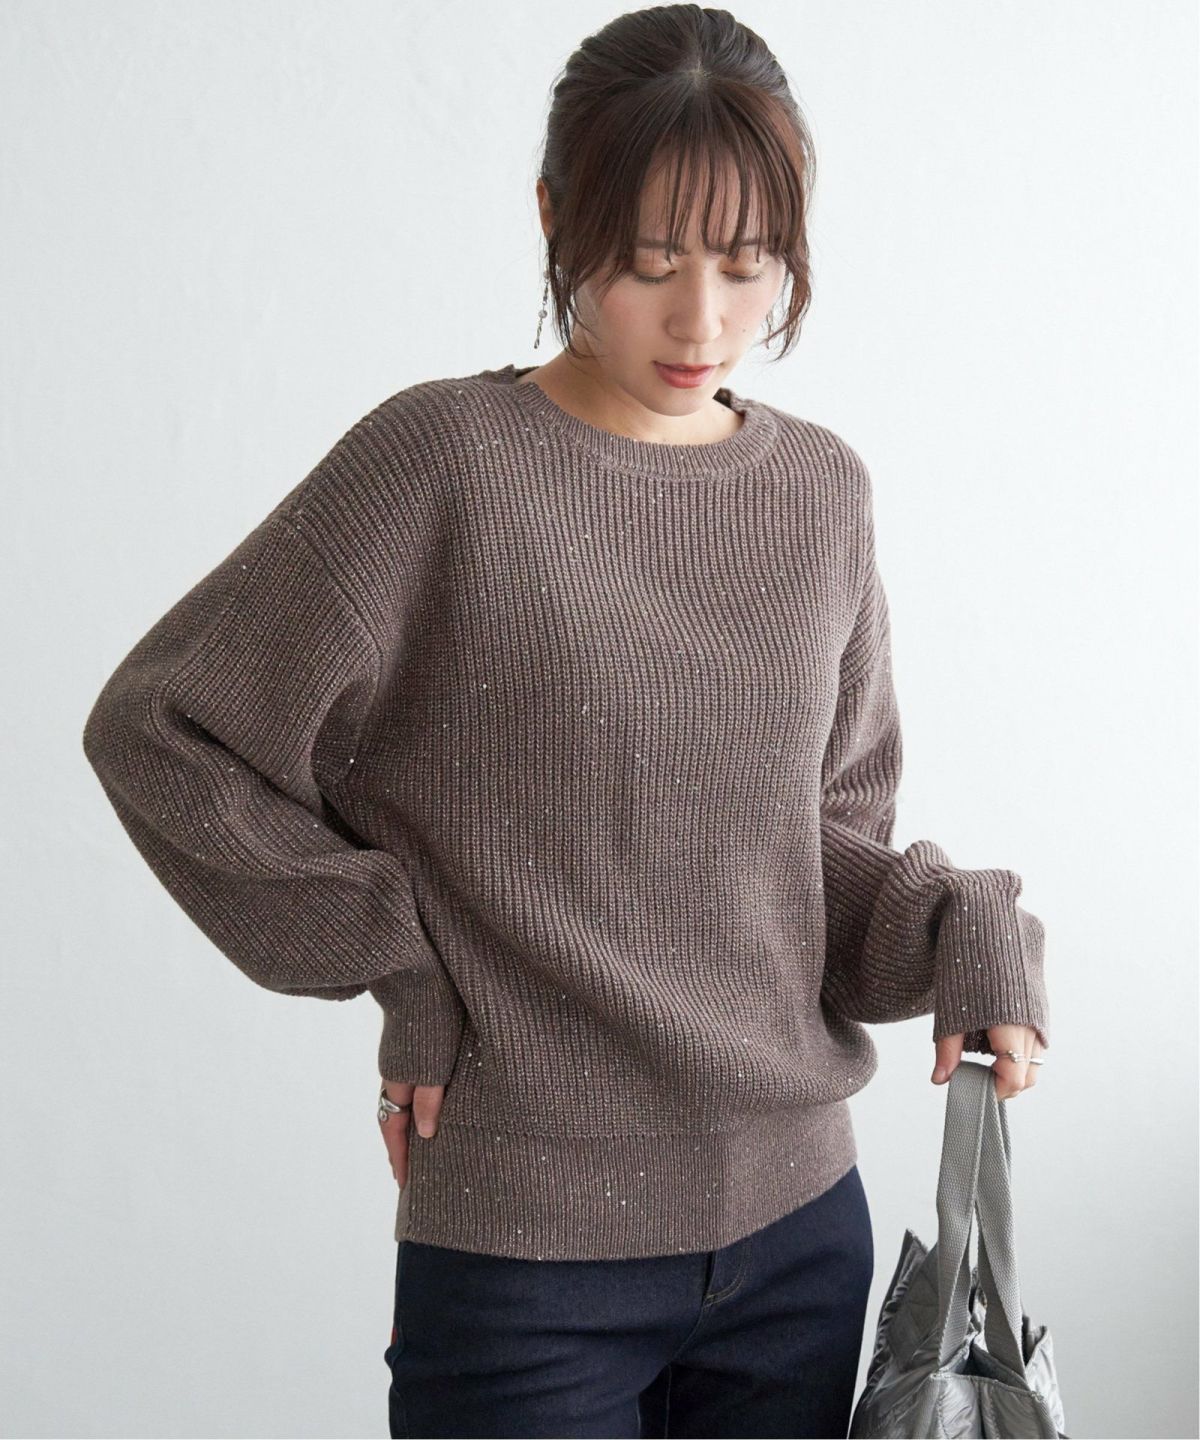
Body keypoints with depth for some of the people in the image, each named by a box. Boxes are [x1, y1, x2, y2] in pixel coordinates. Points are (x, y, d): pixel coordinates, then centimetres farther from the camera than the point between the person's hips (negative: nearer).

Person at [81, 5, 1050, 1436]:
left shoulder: (822, 489, 5)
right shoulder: (447, 461, -11)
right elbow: (157, 732, -8)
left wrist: (958, 930, -6)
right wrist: (400, 960, -9)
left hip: (801, 1222, 5)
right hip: (529, 1255, -5)